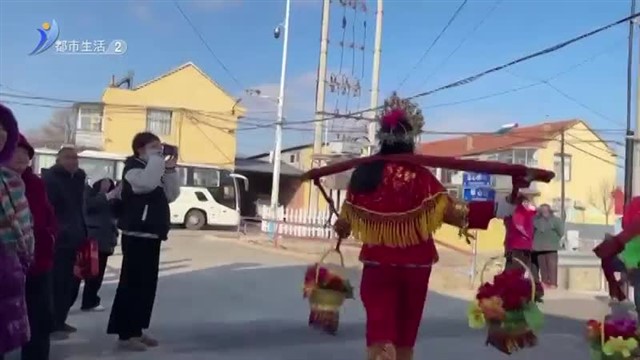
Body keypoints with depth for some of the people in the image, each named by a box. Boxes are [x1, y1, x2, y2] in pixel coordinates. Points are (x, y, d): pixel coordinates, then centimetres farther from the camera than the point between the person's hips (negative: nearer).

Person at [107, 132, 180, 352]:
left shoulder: (155, 170, 21)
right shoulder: (133, 168, -7)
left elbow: (171, 195, 12)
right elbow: (147, 183, -30)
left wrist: (170, 169, 2)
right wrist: (156, 158, -18)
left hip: (152, 236, 10)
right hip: (136, 236, -10)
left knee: (147, 285, 12)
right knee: (132, 284, -8)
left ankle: (137, 330, 20)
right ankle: (125, 335, -3)